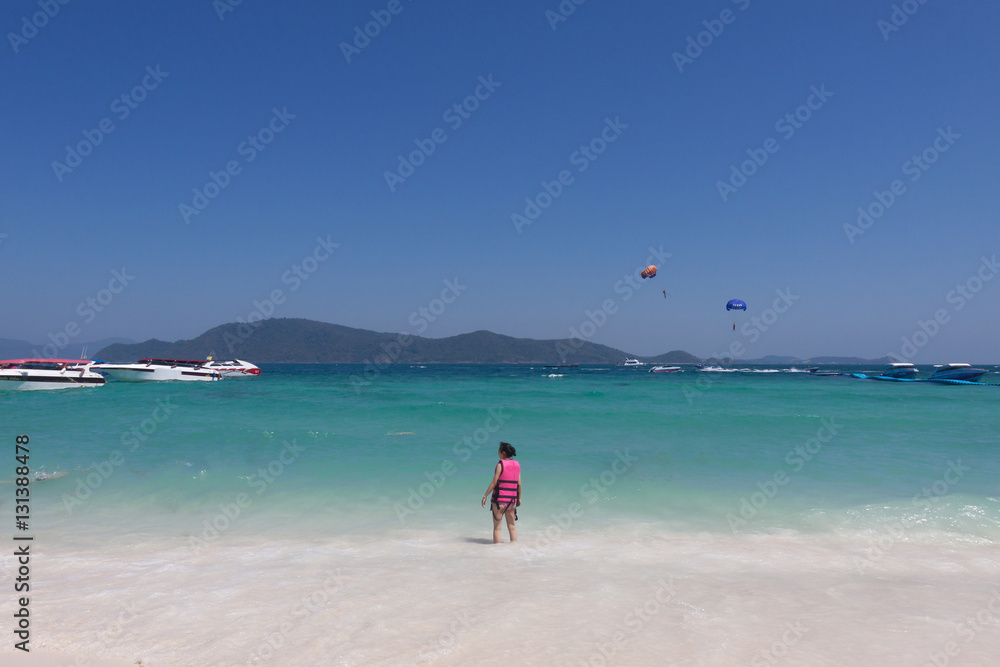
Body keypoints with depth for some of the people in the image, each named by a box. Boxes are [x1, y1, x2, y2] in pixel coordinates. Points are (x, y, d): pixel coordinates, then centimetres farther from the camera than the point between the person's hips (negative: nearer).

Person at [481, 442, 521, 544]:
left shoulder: (500, 464, -9)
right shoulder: (517, 465, 6)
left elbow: (494, 482, -13)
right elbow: (519, 484, 7)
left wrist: (485, 495, -7)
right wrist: (519, 498, 17)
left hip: (499, 498, -5)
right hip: (511, 499, 5)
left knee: (497, 527, 3)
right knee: (512, 527, 13)